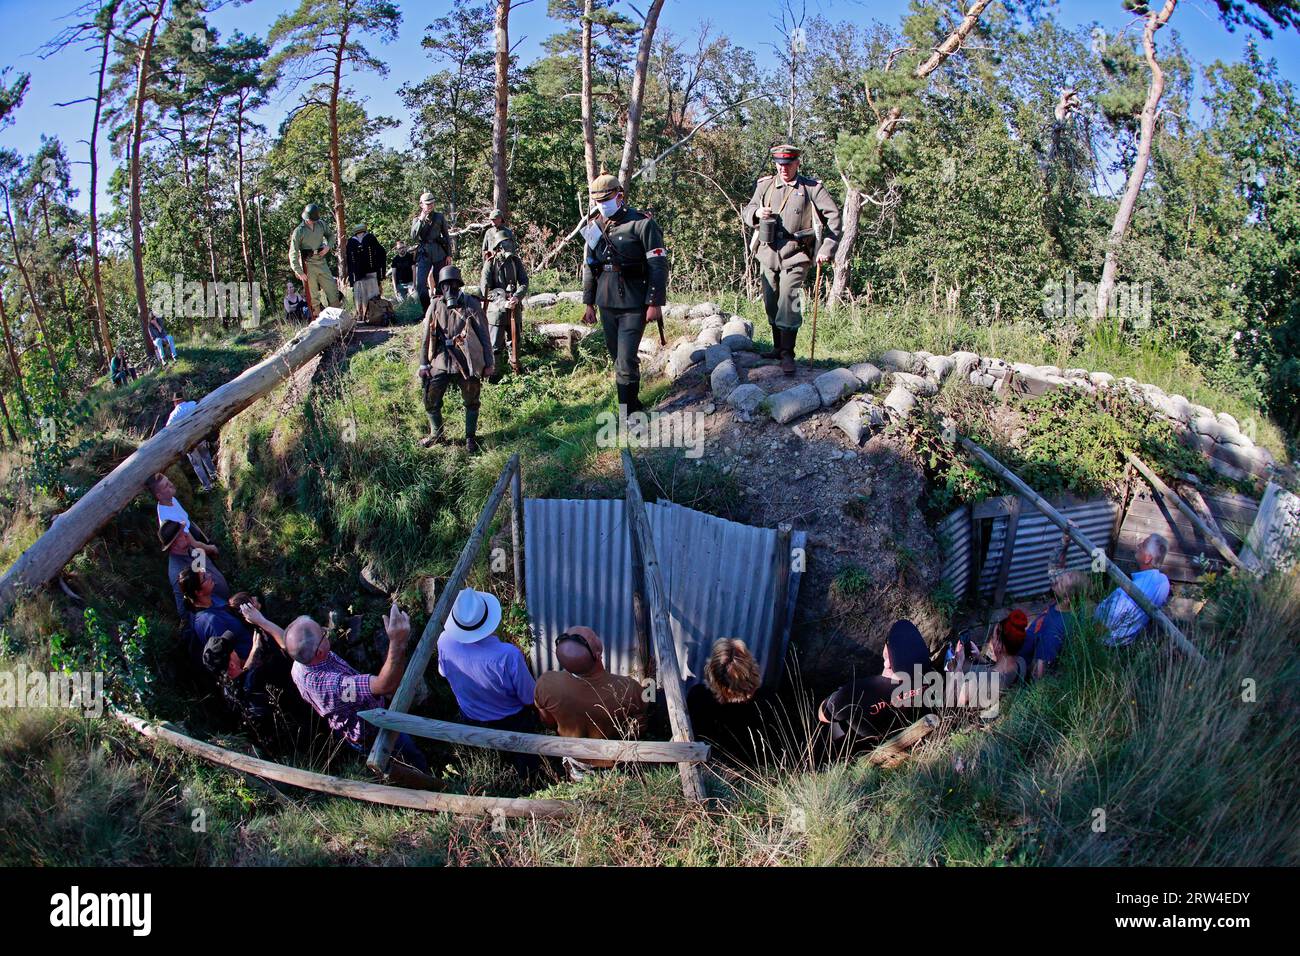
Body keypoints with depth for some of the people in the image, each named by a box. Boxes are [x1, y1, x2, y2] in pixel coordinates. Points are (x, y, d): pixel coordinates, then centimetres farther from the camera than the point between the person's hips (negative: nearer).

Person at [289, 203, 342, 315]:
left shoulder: (321, 224, 4)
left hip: (322, 263, 4)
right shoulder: (299, 231, -9)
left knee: (333, 292, 4)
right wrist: (299, 272, -18)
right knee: (313, 297, 0)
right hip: (308, 265, -4)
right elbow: (293, 253, -10)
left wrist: (328, 246, -1)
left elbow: (330, 236, 22)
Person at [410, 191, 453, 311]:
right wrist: (421, 220, -12)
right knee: (420, 284, -10)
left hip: (439, 253, 0)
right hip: (423, 253, 0)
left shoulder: (439, 217, 8)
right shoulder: (417, 219, 8)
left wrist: (449, 254, 5)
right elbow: (413, 237, -5)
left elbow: (446, 236, 11)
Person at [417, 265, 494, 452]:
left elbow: (484, 335, -2)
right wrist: (423, 364, 3)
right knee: (431, 401, 5)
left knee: (471, 402, 10)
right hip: (441, 361, 2)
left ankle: (470, 437, 28)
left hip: (467, 363, -2)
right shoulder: (435, 306, 3)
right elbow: (426, 337, 6)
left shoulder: (471, 305, -4)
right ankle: (436, 434, 26)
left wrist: (488, 363, -3)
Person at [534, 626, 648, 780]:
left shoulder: (545, 684, -30)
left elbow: (549, 722, -8)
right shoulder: (630, 689, -35)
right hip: (613, 761, -2)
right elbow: (638, 730, -15)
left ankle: (577, 767, 28)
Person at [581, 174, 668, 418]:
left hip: (633, 305, -6)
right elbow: (589, 267, 17)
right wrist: (589, 303, 16)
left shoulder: (642, 224, -8)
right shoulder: (594, 228, 9)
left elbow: (658, 266, -10)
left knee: (626, 360, -10)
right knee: (617, 357, 13)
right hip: (606, 304, 6)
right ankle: (633, 403, 28)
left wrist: (655, 302, -14)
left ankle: (628, 415, -2)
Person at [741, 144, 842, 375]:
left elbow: (833, 217, 0)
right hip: (768, 254, 4)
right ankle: (778, 348, 24)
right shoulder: (765, 185, 9)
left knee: (788, 302, -14)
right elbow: (745, 212, 16)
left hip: (795, 256, -4)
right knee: (771, 303, 10)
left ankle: (788, 354, -9)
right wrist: (756, 212, -9)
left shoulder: (812, 188, 0)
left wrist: (826, 249, -8)